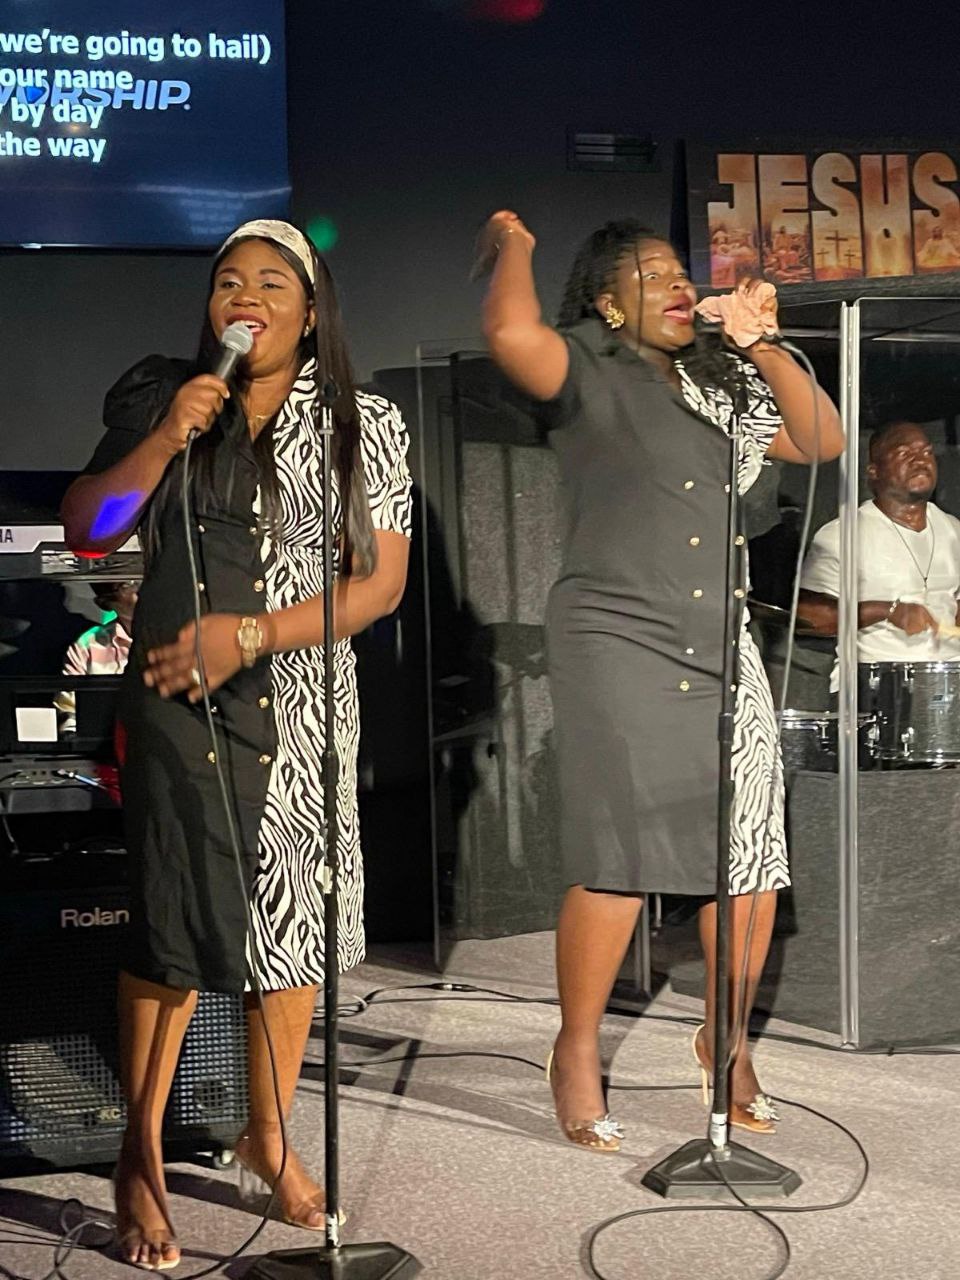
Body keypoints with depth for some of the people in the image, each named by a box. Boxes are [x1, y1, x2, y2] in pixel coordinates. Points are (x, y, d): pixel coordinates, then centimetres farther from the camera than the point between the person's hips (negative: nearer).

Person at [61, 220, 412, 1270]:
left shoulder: (362, 425, 2)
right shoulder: (159, 399, 4)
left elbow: (380, 583, -3)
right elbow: (84, 527, 1)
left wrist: (249, 635, -12)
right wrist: (164, 439, -13)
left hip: (303, 701, 1)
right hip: (175, 695, -1)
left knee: (299, 911, 7)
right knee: (173, 919, 0)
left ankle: (268, 1134, 27)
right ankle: (141, 1159, 16)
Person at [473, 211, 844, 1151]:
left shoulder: (720, 383, 18)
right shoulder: (586, 371, -2)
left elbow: (822, 441, 17)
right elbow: (510, 333, -23)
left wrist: (762, 345, 10)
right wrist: (513, 244, -3)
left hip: (722, 648, 6)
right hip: (616, 643, -6)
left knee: (752, 853, 4)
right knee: (620, 856, -10)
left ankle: (726, 1037, 25)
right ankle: (577, 1054, 9)